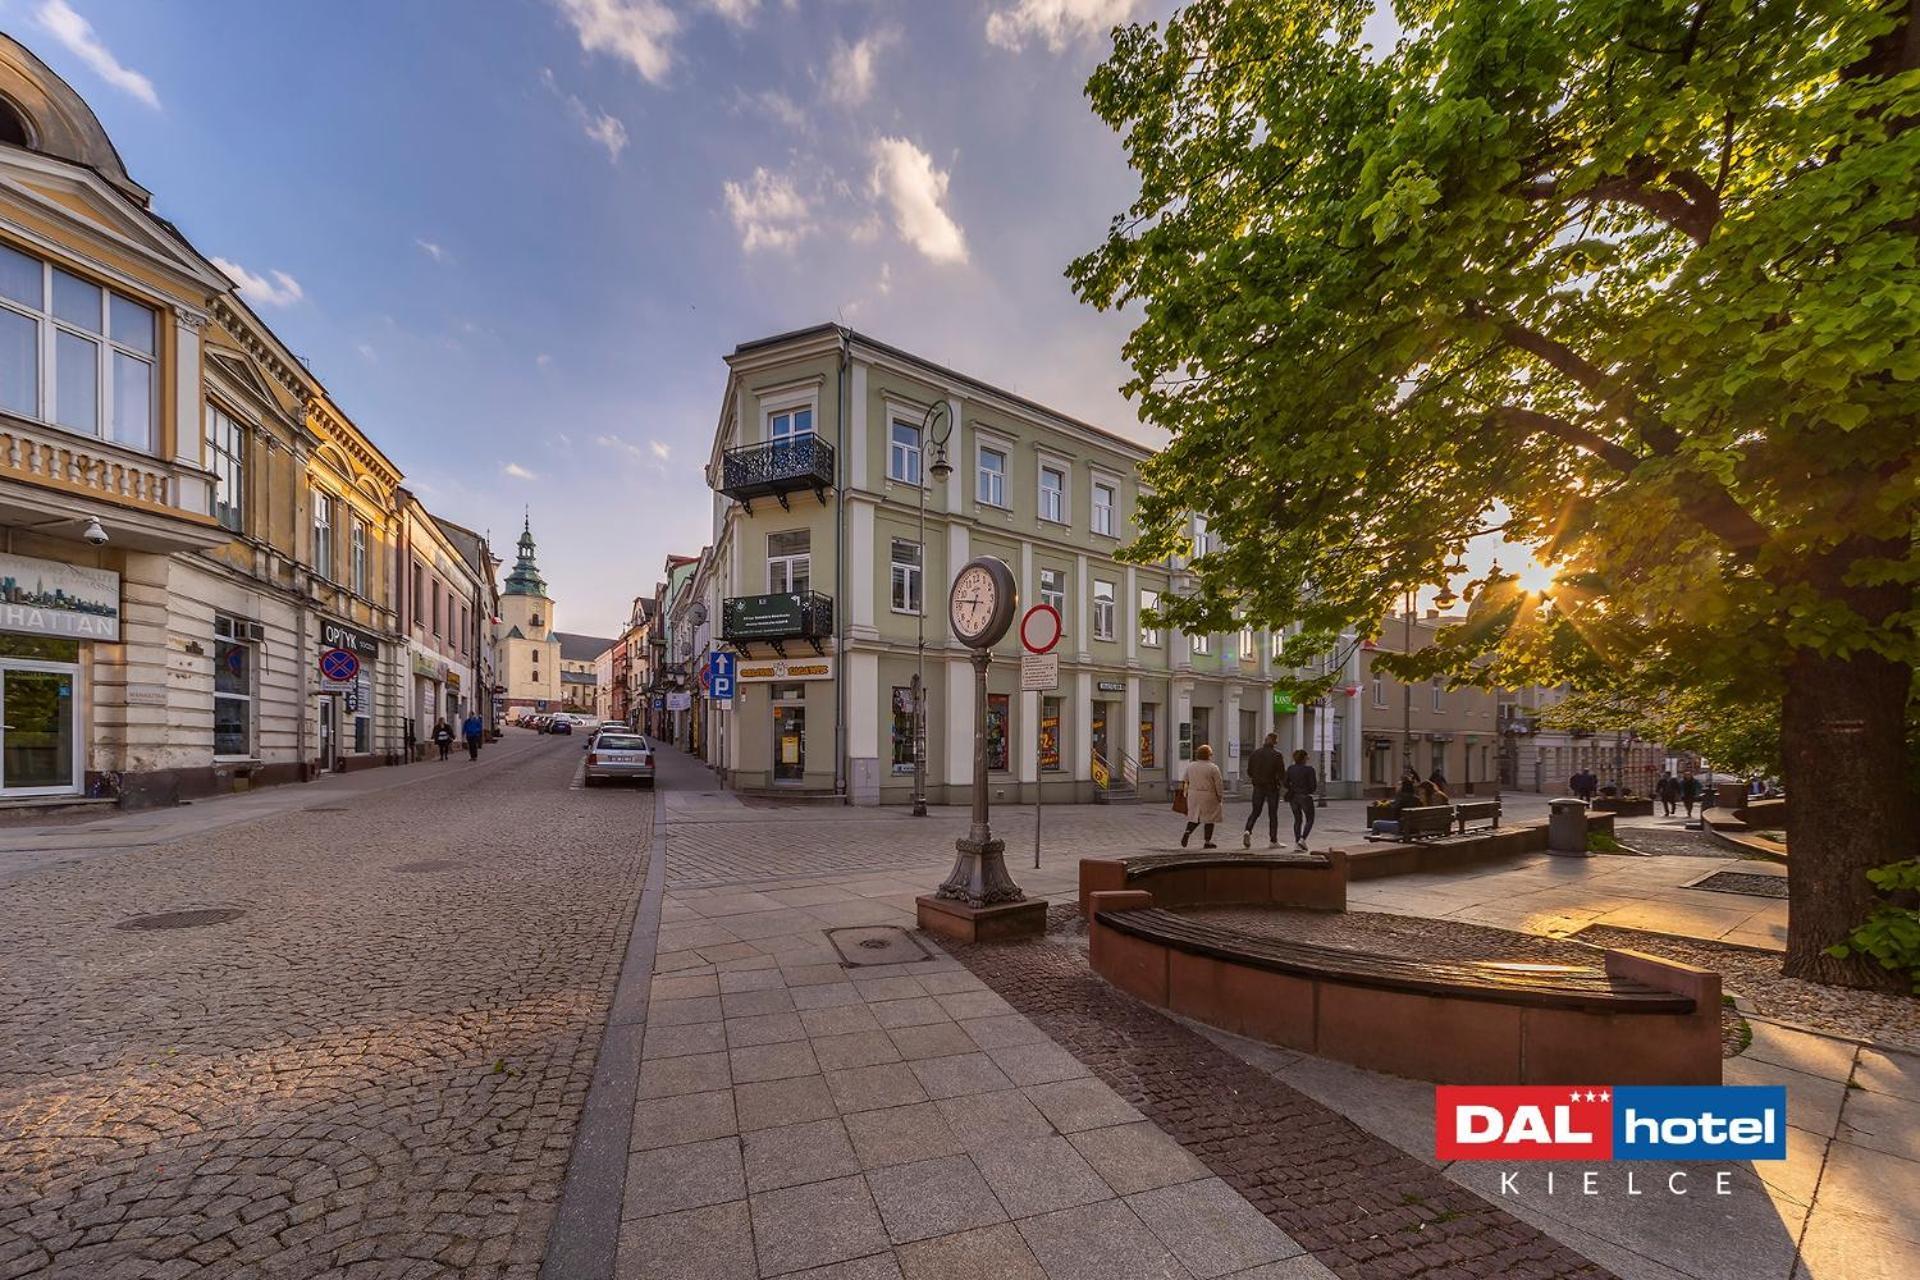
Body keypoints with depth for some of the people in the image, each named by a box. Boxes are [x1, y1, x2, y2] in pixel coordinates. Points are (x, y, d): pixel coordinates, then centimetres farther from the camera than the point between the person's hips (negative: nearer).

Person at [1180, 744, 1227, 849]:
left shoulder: (1190, 766, 5)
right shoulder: (1213, 768, -10)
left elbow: (1185, 781, 11)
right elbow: (1219, 784, -8)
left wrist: (1185, 792, 20)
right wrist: (1220, 797, 1)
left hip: (1193, 795, 5)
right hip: (1208, 796, -5)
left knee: (1195, 816, 15)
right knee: (1209, 818, 6)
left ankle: (1187, 832, -7)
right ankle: (1207, 841, 8)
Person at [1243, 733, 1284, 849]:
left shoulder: (1255, 752, 1)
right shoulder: (1277, 754, -10)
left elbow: (1249, 771, 4)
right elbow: (1281, 773, -11)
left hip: (1258, 787, 3)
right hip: (1272, 787, -3)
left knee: (1255, 811, 9)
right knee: (1273, 814, 8)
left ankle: (1248, 831, -15)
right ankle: (1273, 841, 12)